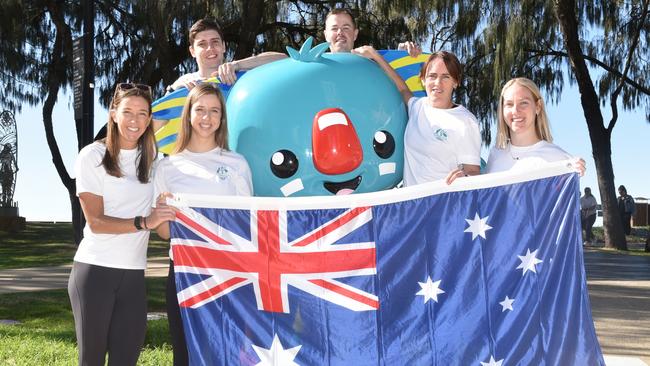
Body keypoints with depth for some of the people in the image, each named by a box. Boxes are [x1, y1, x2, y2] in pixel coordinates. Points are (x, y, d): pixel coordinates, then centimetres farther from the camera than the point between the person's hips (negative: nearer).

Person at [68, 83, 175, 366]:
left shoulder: (152, 155, 7)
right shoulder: (92, 156, -5)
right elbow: (95, 222, -10)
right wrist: (144, 222, -20)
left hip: (134, 274, 4)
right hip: (94, 270, -3)